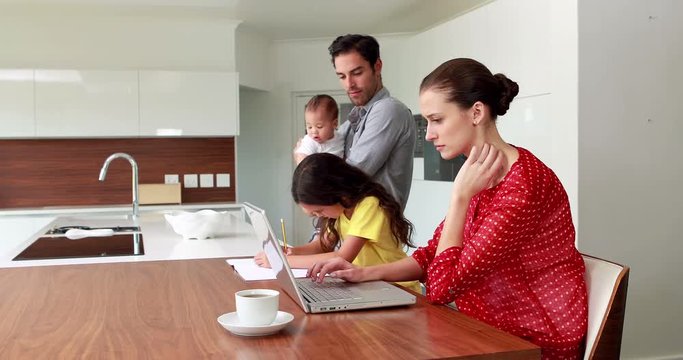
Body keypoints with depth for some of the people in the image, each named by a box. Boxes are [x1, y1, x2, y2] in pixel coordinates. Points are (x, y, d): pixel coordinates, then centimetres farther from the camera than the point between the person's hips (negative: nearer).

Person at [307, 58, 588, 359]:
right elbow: (434, 254, 8)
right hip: (491, 332, 7)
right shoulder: (480, 176, 4)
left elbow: (442, 287, -23)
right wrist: (366, 273, -5)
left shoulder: (523, 185, -25)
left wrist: (459, 196, -20)